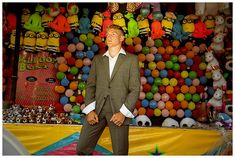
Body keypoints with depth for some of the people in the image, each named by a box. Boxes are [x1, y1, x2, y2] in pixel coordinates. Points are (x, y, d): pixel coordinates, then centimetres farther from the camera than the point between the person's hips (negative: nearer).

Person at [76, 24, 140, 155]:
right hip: (97, 110, 3)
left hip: (118, 111, -3)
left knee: (120, 152, 3)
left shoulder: (131, 59, 6)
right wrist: (90, 110, -1)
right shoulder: (97, 59, 16)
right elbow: (90, 85, 11)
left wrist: (123, 112, -9)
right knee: (82, 149, 4)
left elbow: (135, 89, 0)